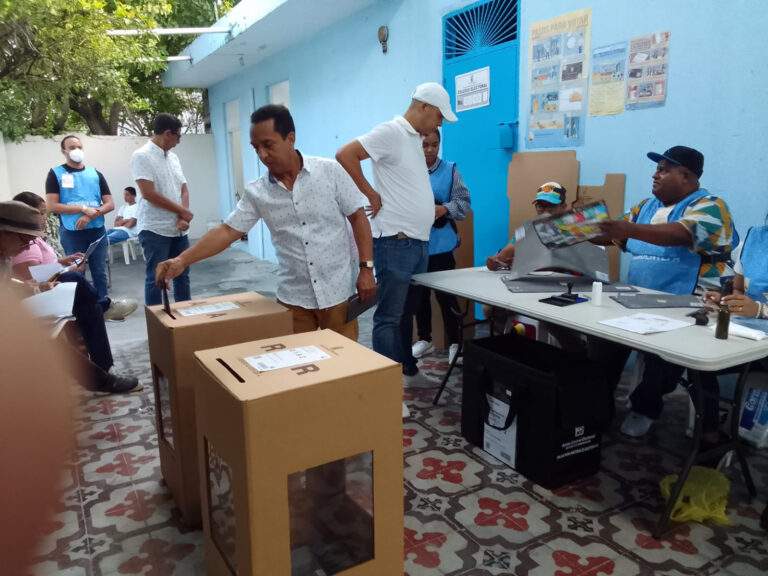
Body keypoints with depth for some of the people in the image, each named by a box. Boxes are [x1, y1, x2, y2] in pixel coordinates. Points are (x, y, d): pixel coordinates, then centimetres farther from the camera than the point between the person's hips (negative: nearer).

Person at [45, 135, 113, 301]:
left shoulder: (95, 174, 9)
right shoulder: (55, 173, 1)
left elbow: (110, 204, 4)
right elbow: (52, 206, -7)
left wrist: (90, 216, -13)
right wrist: (84, 209, -15)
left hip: (97, 231, 3)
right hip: (72, 233, -2)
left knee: (100, 273, 6)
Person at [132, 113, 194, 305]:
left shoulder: (173, 157, 13)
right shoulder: (142, 156, -10)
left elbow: (184, 189, 11)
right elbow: (149, 194, -18)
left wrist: (183, 218, -6)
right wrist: (182, 211, -10)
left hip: (178, 229, 7)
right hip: (155, 230, -7)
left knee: (182, 275, 12)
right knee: (155, 279, 0)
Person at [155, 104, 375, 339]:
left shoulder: (330, 171, -5)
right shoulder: (256, 192, 0)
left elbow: (358, 218, -2)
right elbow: (227, 231, 0)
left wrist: (366, 268, -8)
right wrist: (182, 260, -11)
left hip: (337, 292, -2)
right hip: (293, 298, 2)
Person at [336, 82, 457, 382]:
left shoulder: (414, 138, 17)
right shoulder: (391, 132, -11)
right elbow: (345, 154, -19)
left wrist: (439, 208, 14)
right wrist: (372, 195, -16)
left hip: (418, 242, 9)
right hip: (396, 242, -9)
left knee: (407, 312, 17)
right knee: (389, 317, -4)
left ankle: (408, 369, 29)